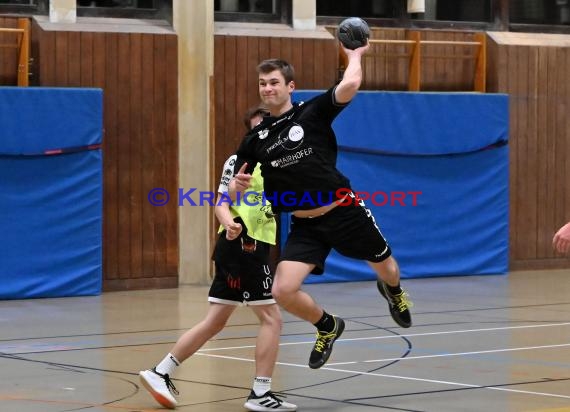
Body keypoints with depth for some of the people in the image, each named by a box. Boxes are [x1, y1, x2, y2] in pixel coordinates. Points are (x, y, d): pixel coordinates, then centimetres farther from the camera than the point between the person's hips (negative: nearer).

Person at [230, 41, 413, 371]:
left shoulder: (312, 111, -7)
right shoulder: (255, 138, 3)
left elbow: (350, 84, -24)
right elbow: (234, 190, 8)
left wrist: (355, 55, -6)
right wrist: (238, 185, -16)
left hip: (345, 212, -2)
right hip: (305, 226, 2)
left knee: (386, 269, 16)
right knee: (283, 291, -15)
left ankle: (393, 291, 58)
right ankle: (328, 327, 17)